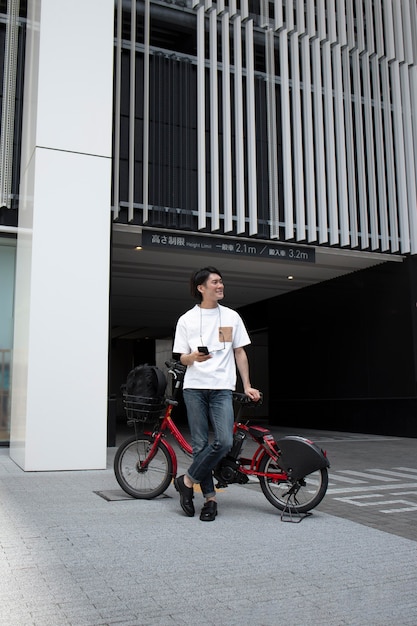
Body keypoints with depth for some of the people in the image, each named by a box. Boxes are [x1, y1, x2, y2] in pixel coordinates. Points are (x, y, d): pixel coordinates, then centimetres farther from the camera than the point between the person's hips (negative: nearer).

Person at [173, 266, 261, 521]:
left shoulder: (231, 316, 10)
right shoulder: (187, 319, 6)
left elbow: (240, 353, 12)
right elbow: (182, 358, 7)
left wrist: (247, 385, 6)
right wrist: (194, 357, -16)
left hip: (222, 388, 1)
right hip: (195, 387, -1)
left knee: (224, 442, -14)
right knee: (200, 445, 1)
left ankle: (187, 481, 4)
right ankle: (210, 497, 15)